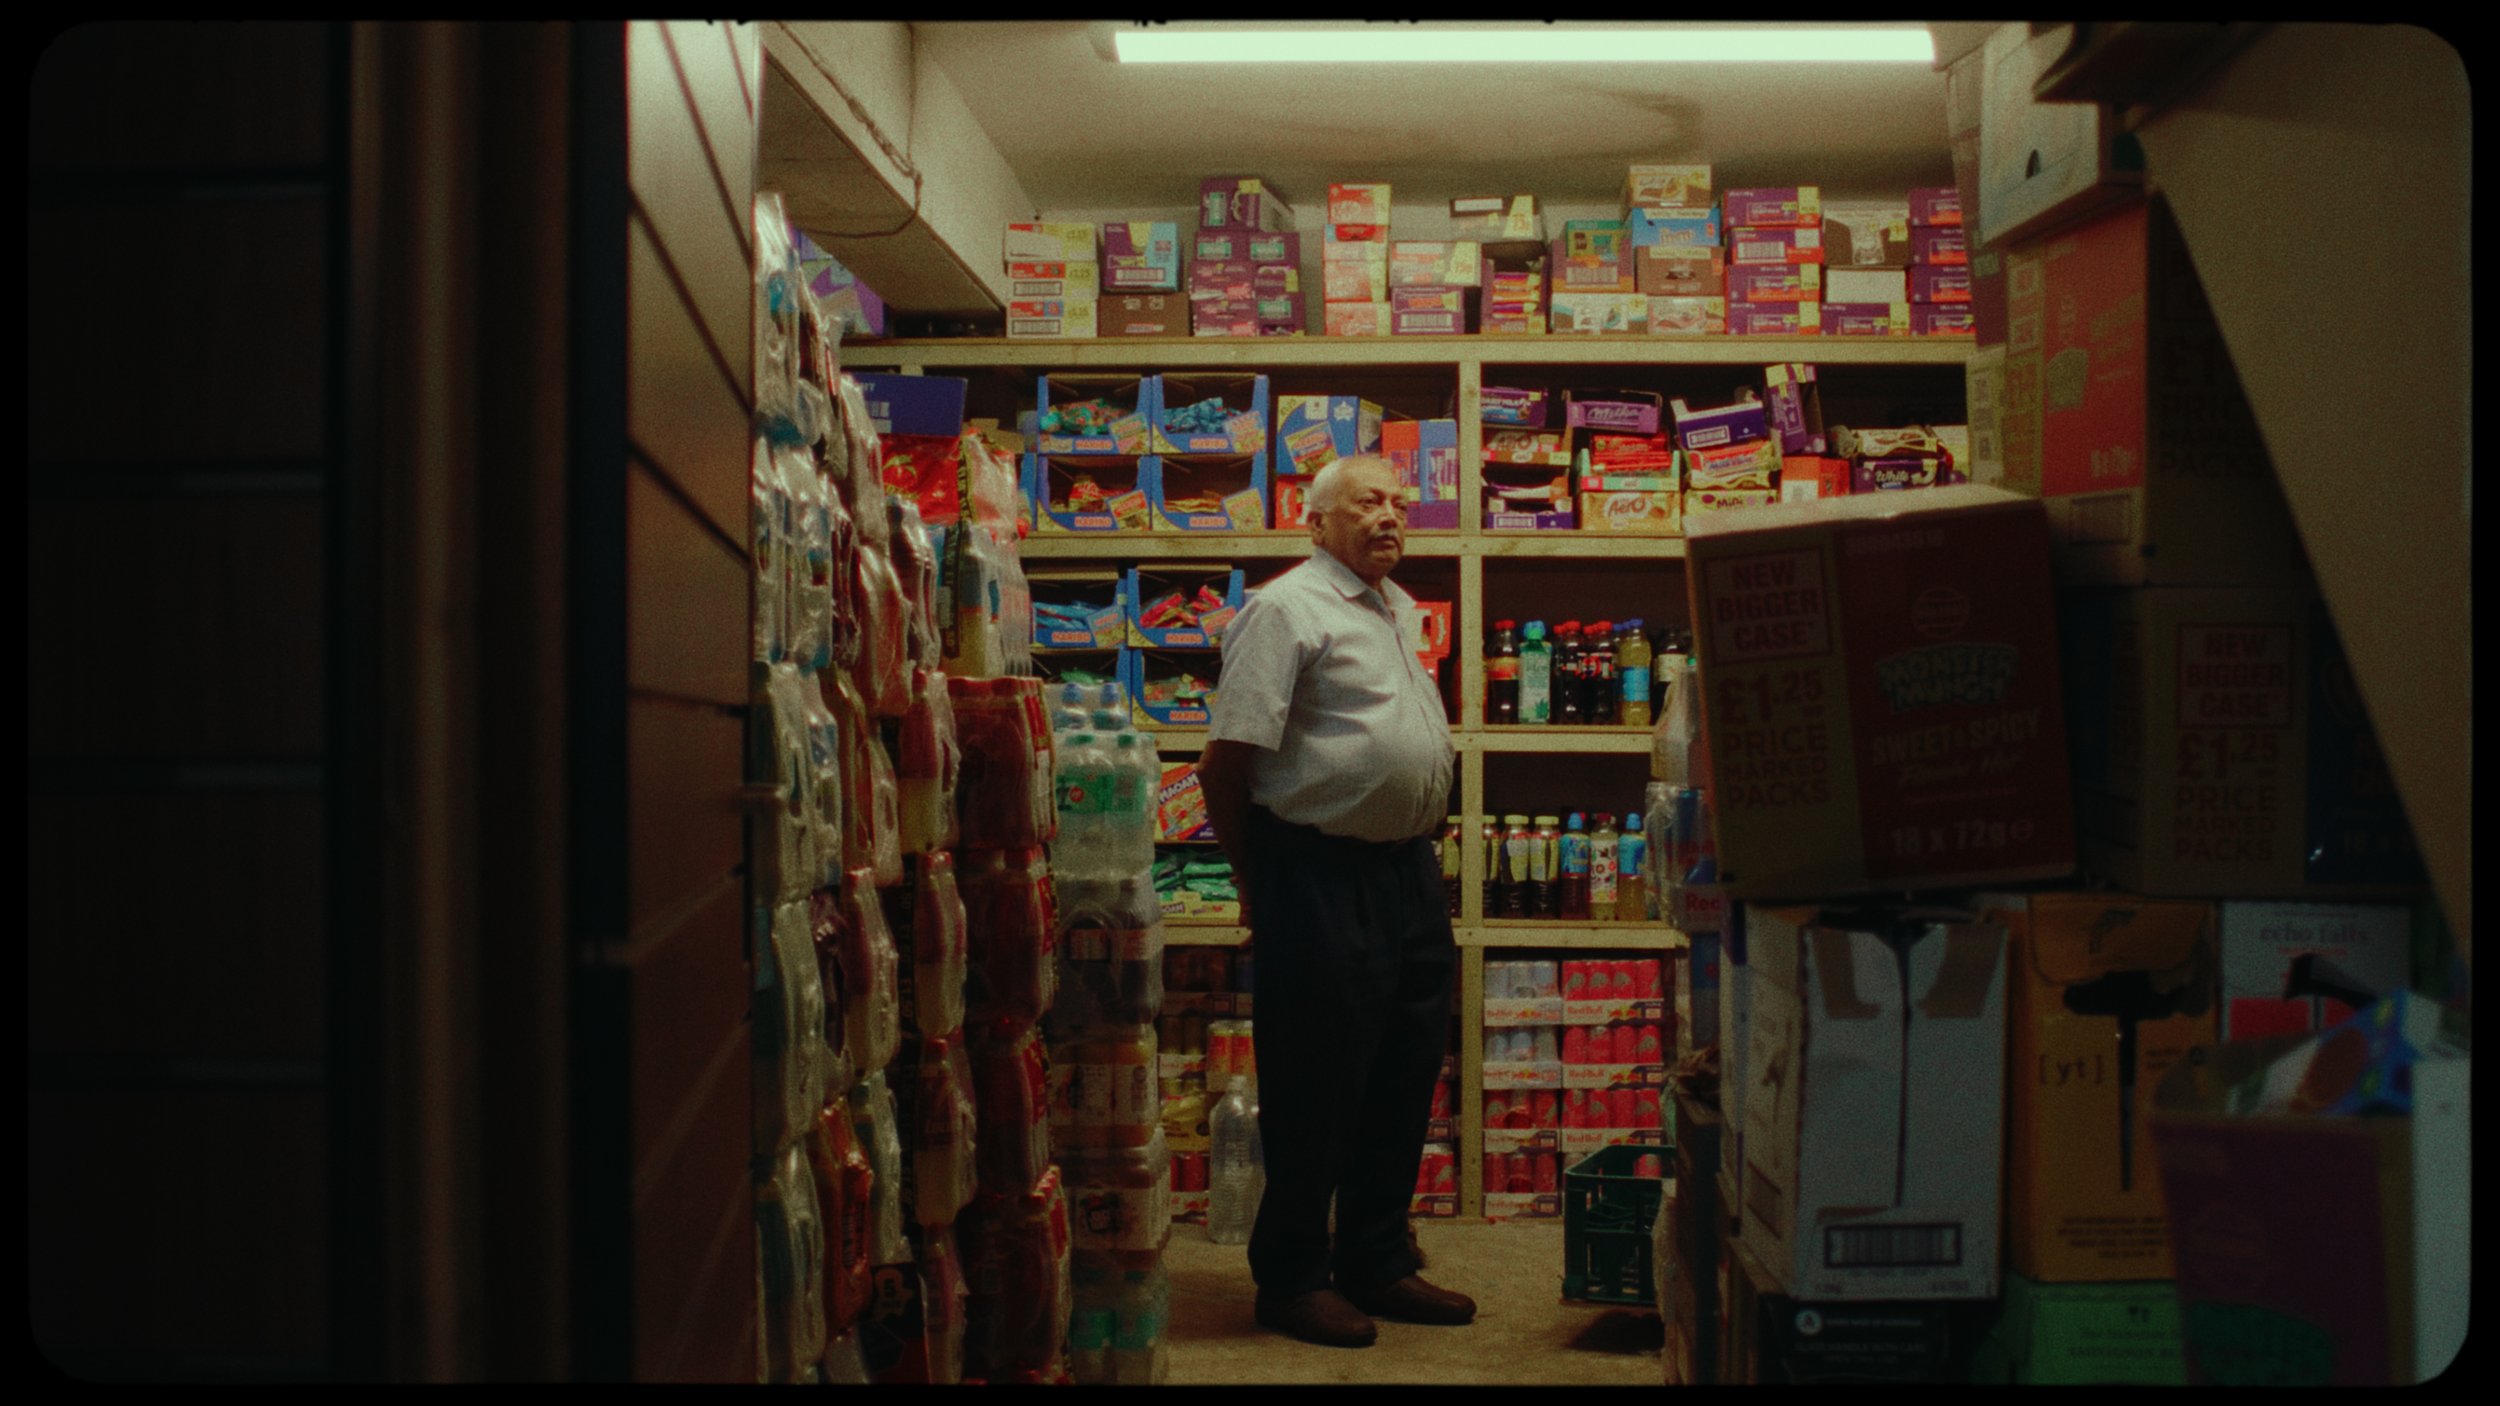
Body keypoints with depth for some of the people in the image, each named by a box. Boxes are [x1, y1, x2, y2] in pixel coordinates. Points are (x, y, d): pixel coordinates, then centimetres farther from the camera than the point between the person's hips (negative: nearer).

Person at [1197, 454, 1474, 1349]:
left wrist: (1418, 849, 19)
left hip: (1409, 873, 9)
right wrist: (1256, 880, -5)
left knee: (1403, 1082, 14)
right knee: (1317, 1090, 0)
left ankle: (1377, 1265, 27)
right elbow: (1225, 760, -14)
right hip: (1323, 880, -9)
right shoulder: (1288, 609, -11)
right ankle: (1292, 1281, 14)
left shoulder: (1396, 608, 16)